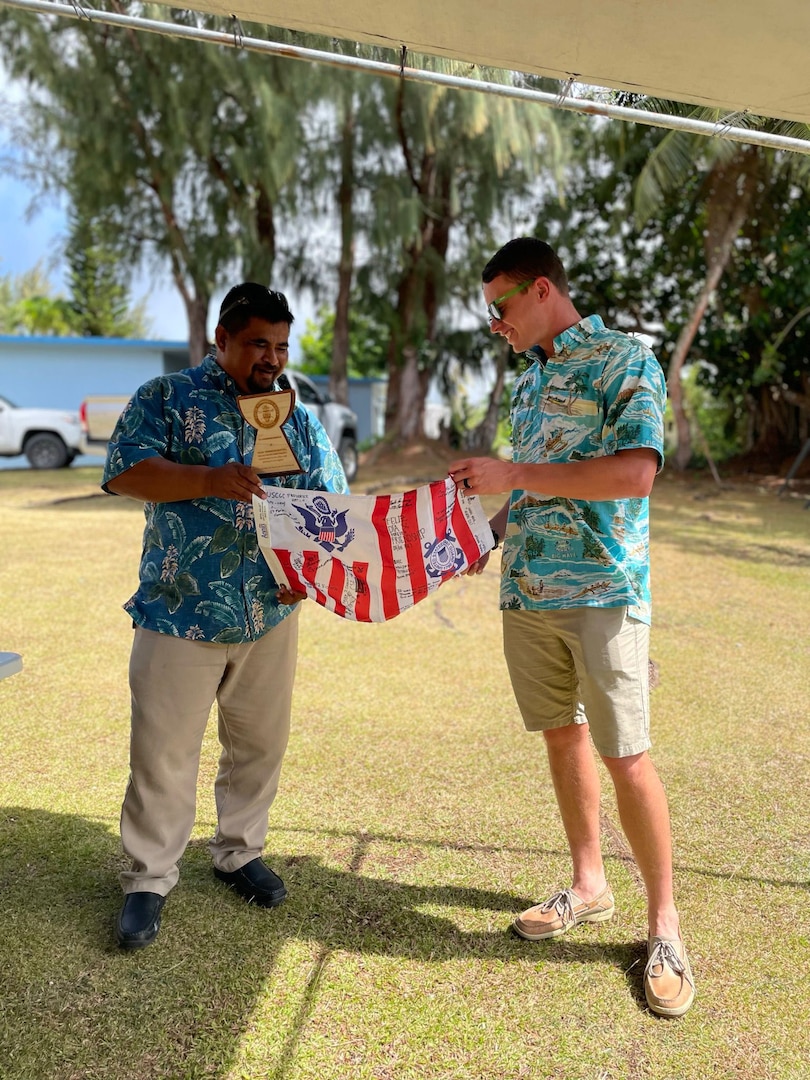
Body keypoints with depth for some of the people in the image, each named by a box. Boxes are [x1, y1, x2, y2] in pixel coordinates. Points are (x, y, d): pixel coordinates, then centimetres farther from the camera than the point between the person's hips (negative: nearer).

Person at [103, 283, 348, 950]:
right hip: (181, 613, -4)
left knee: (260, 743, 13)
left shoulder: (298, 417, 11)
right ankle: (149, 878, 20)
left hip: (272, 615, 4)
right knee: (164, 751, 3)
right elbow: (124, 473, -11)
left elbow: (330, 501, 10)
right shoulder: (167, 398, 0)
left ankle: (240, 852, 34)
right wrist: (209, 478, -23)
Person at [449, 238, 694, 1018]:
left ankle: (664, 924, 13)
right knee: (562, 734, 13)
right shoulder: (528, 380, 16)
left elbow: (637, 472, -20)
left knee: (626, 756, -3)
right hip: (526, 591, 7)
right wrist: (489, 533, 8)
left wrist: (513, 475, -20)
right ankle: (588, 885, 29)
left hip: (601, 591, -7)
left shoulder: (625, 361, -7)